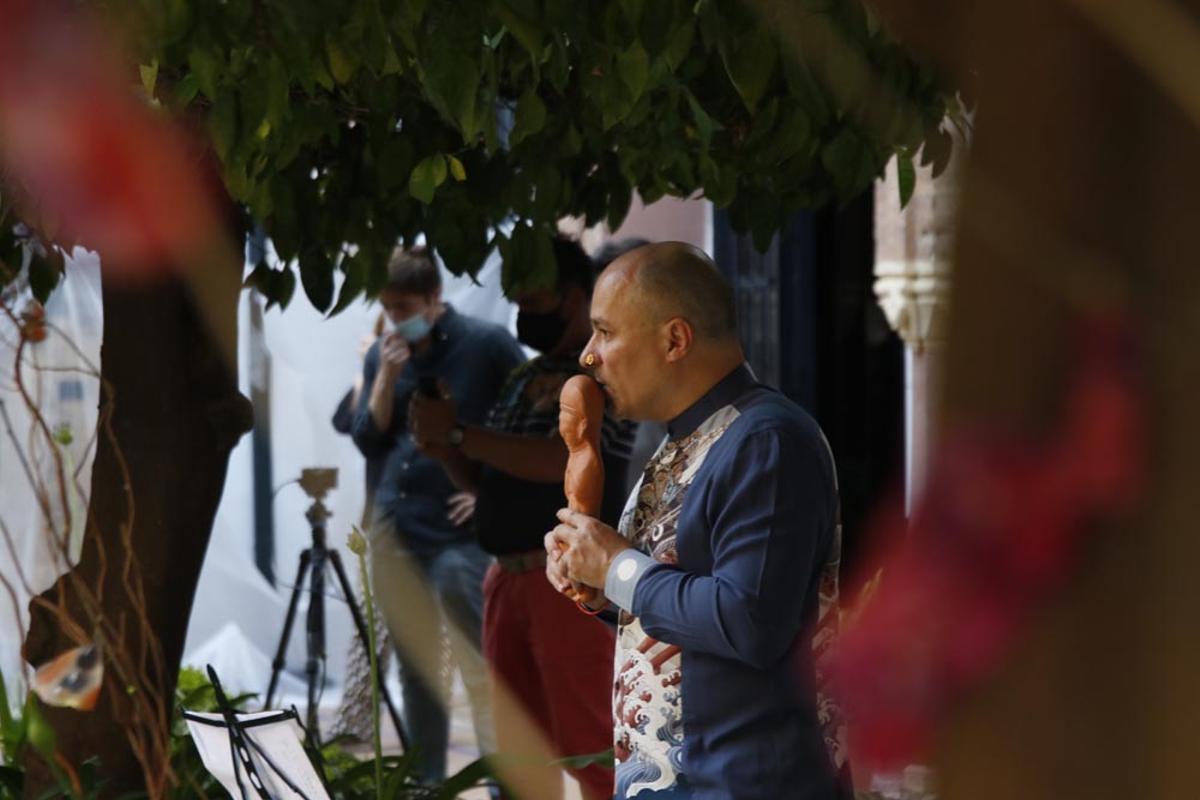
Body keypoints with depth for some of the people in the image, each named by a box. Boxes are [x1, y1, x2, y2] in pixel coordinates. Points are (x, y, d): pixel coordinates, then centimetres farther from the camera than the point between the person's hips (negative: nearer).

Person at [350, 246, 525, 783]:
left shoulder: (485, 345, -6)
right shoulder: (383, 355, 9)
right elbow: (368, 443, 5)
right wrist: (387, 377, -8)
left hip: (461, 531, -6)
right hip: (396, 529, 6)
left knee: (482, 673, -8)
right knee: (416, 669, 11)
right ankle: (425, 783, 19)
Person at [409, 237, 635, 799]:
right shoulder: (524, 378, 18)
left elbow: (562, 459, -21)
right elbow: (479, 475, 20)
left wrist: (460, 432, -18)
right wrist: (443, 441, -1)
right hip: (508, 577, 8)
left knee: (589, 745, -9)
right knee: (524, 749, 11)